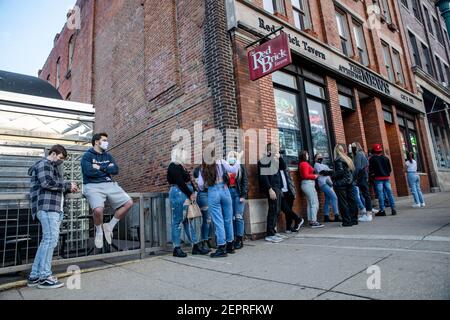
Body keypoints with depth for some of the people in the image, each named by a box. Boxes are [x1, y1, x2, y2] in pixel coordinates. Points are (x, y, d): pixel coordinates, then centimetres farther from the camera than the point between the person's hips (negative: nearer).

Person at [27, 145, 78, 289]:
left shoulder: (54, 167, 29)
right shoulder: (44, 164, 0)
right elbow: (47, 182, -17)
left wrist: (68, 189, 7)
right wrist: (68, 185, -9)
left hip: (54, 208, 10)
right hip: (47, 207, -10)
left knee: (47, 240, 9)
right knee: (51, 239, -12)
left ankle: (34, 276, 14)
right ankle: (44, 277, -8)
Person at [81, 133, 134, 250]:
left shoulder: (108, 156, 19)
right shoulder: (87, 156, 3)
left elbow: (116, 170, 3)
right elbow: (89, 172, -14)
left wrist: (100, 167, -7)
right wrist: (107, 170, -2)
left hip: (110, 185, 6)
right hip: (93, 186, -6)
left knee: (128, 203, -7)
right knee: (98, 209, -31)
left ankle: (110, 226, 10)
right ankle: (99, 232, 3)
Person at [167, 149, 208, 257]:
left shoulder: (181, 166, 20)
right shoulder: (174, 166, -9)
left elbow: (188, 181, 17)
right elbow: (180, 182, -16)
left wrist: (193, 192, 3)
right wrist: (190, 194, -12)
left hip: (186, 196, 10)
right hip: (178, 194, -10)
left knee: (188, 221, 10)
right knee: (178, 222, -2)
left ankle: (196, 246, 15)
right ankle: (177, 248, 7)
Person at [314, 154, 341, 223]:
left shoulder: (324, 165, 27)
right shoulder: (316, 164, 3)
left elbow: (331, 171, 12)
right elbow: (323, 172, -11)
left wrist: (328, 172, -8)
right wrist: (330, 171, -2)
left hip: (328, 183, 8)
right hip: (323, 183, -8)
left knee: (327, 200, 7)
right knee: (334, 197, -17)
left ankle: (326, 217, 12)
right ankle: (337, 216, -18)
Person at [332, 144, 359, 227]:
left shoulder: (338, 160, -12)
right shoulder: (347, 158, 11)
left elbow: (340, 171, -19)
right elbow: (352, 170, 13)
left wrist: (333, 176, -6)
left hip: (340, 184, -8)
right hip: (349, 182, 8)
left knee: (343, 203, -2)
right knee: (351, 201, 11)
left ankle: (347, 221, 1)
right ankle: (354, 219, 19)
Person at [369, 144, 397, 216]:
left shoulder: (372, 159, -5)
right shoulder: (386, 158, 7)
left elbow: (370, 169, -7)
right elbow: (390, 168, 8)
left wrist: (372, 174, 10)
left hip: (378, 178, -4)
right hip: (386, 177, 4)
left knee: (380, 195, -2)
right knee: (390, 193, 7)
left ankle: (382, 210, 0)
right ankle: (393, 209, 9)